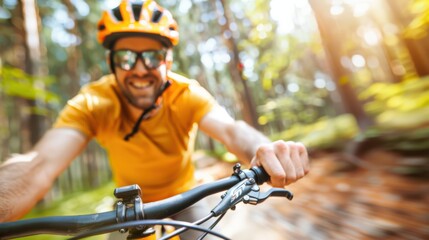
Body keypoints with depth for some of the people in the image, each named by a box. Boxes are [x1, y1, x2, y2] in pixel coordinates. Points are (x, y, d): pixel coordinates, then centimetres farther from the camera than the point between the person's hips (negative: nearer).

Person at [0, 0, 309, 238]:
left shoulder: (186, 94, -26)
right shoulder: (94, 103, -26)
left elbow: (230, 129, -42)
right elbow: (40, 165, -39)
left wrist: (264, 151, -65)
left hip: (184, 195, 0)